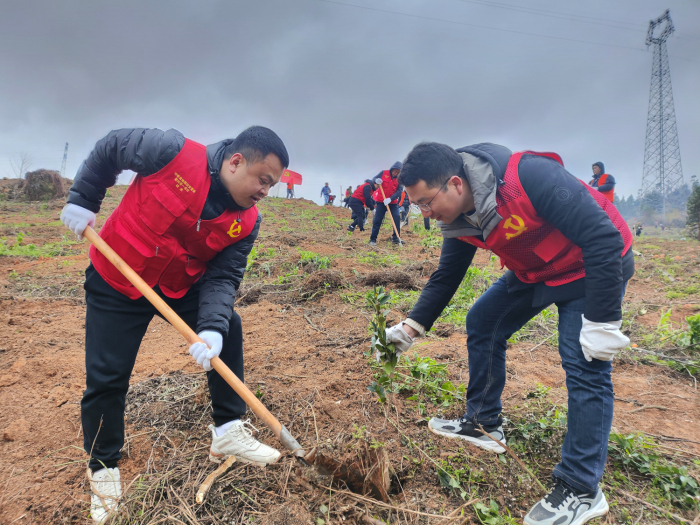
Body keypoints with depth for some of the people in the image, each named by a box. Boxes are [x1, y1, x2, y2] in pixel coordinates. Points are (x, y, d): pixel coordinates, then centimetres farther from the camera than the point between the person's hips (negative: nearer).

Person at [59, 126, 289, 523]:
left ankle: (228, 432, 10)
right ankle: (103, 471, 22)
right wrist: (83, 200, -9)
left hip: (181, 287, 4)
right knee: (106, 378, -2)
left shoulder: (247, 222, -13)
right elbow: (110, 147, -8)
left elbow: (223, 277, -16)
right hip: (116, 283, -4)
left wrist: (212, 328, -31)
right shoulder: (173, 152, -24)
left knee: (229, 329, -6)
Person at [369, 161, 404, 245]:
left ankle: (395, 238, 3)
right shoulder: (384, 173, -3)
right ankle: (373, 239, 5)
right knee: (377, 220, -3)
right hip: (381, 202, -1)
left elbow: (399, 191, -11)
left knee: (396, 219, -8)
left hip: (393, 202, 1)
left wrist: (390, 199, -27)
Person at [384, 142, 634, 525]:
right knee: (481, 324, 5)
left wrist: (603, 321, -30)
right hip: (534, 272, 8)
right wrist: (411, 326, -7)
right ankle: (483, 424, 21)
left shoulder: (530, 176, -35)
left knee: (585, 366, -13)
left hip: (595, 266, -7)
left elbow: (603, 237, -31)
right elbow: (446, 277, 1)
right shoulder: (459, 218, -10)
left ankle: (581, 490, 3)